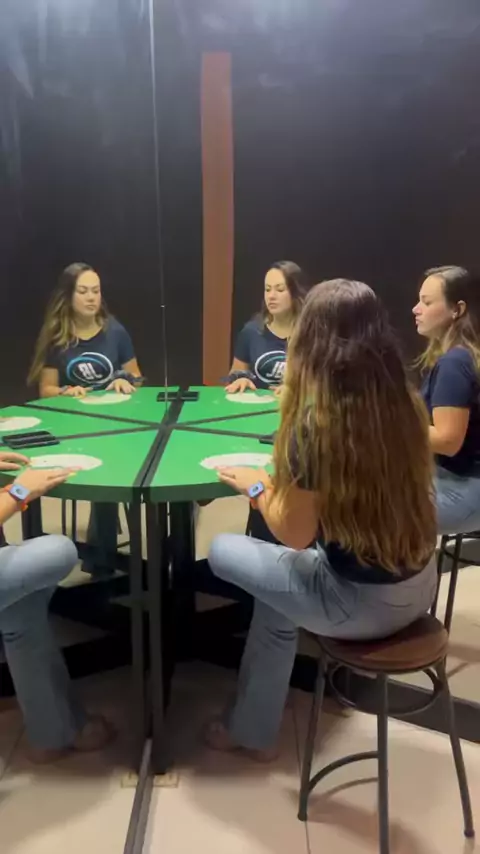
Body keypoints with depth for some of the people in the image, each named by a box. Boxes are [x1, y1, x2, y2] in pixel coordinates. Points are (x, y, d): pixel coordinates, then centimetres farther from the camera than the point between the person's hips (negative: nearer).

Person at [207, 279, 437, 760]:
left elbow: (295, 535, -14)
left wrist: (257, 487, 2)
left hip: (363, 603, -6)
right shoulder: (406, 403, -3)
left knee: (222, 551, 11)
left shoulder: (316, 421, -22)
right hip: (417, 586, 7)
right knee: (277, 596, 25)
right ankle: (253, 730, 36)